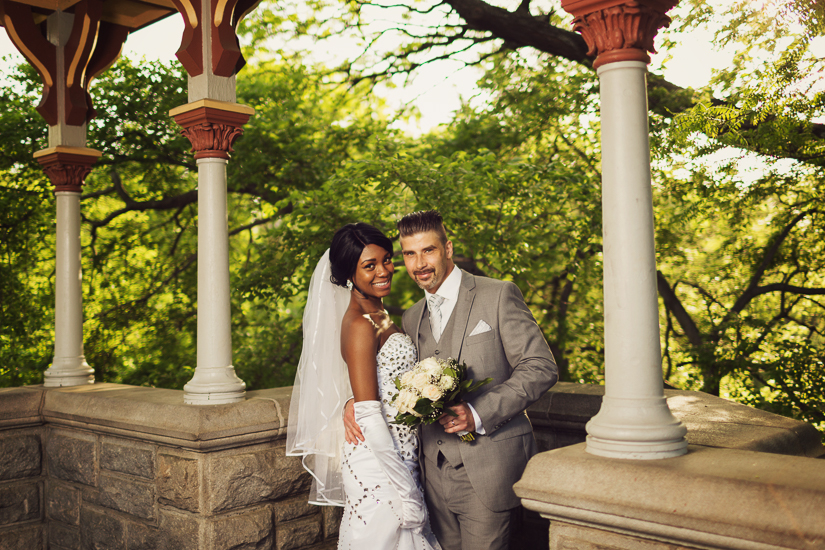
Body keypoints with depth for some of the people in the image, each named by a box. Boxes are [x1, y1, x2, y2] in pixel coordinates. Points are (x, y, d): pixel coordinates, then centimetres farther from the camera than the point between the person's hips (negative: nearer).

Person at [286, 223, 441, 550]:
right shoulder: (360, 325, -19)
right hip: (378, 461, -9)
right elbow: (368, 417, -22)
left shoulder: (377, 315, 9)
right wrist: (402, 489, -20)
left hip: (395, 454, 9)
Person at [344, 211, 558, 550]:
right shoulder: (412, 319, 13)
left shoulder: (498, 296, -5)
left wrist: (478, 414, -20)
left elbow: (541, 368, -10)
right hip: (437, 473, 5)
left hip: (488, 470, -5)